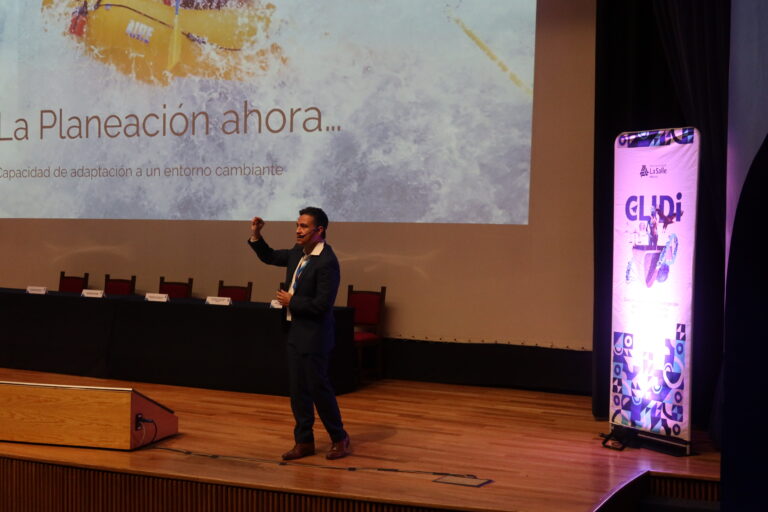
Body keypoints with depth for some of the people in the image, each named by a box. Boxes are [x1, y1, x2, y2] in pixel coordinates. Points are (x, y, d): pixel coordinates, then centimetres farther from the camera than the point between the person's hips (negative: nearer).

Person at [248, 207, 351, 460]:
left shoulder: (327, 262, -21)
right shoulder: (298, 253, 6)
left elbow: (321, 305, -25)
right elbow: (270, 257, 22)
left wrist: (291, 301, -13)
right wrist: (256, 236, 6)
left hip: (314, 335, -8)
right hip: (295, 332, 8)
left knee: (318, 387, 1)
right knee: (298, 389, 11)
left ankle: (340, 438, 18)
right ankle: (304, 441, 21)